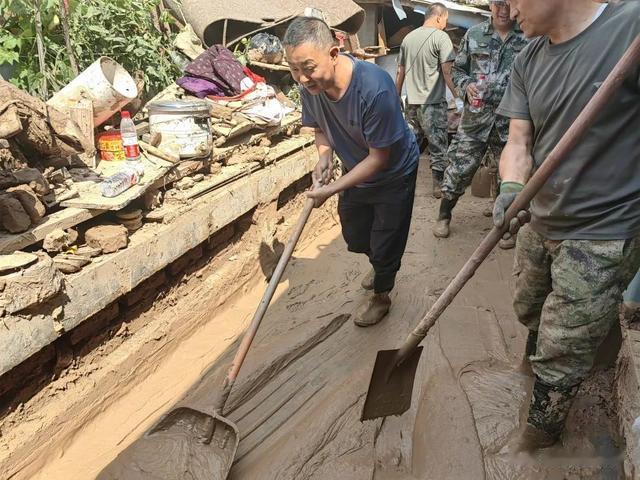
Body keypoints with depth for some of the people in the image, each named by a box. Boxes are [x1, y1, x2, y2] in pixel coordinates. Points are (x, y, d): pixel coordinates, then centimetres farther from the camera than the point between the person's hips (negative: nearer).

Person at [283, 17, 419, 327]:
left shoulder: (374, 88, -38)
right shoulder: (310, 85, -20)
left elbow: (379, 157, -29)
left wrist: (332, 189, -30)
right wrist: (324, 157, -21)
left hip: (393, 175, -6)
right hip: (355, 172, 6)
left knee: (384, 244, 6)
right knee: (355, 237, 22)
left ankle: (381, 295, 34)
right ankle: (381, 265, 54)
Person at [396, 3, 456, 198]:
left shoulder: (408, 38, 11)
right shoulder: (440, 37, -7)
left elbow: (400, 73, 14)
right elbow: (447, 72, -13)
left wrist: (397, 98, 22)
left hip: (411, 102, 6)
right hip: (433, 102, -6)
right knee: (438, 146, 3)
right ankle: (439, 186, 8)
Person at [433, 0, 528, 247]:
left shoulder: (529, 38, 0)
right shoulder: (474, 34, 5)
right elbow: (458, 69, 12)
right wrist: (467, 85, -8)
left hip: (511, 119, 0)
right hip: (475, 115, 1)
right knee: (459, 167, 4)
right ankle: (444, 215, 24)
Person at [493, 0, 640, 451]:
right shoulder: (529, 60, 2)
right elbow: (518, 142, -2)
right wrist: (511, 187, -20)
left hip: (601, 233, -6)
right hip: (541, 221, 6)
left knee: (562, 352, 7)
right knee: (530, 311, 28)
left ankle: (542, 429, 33)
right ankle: (536, 358, 59)